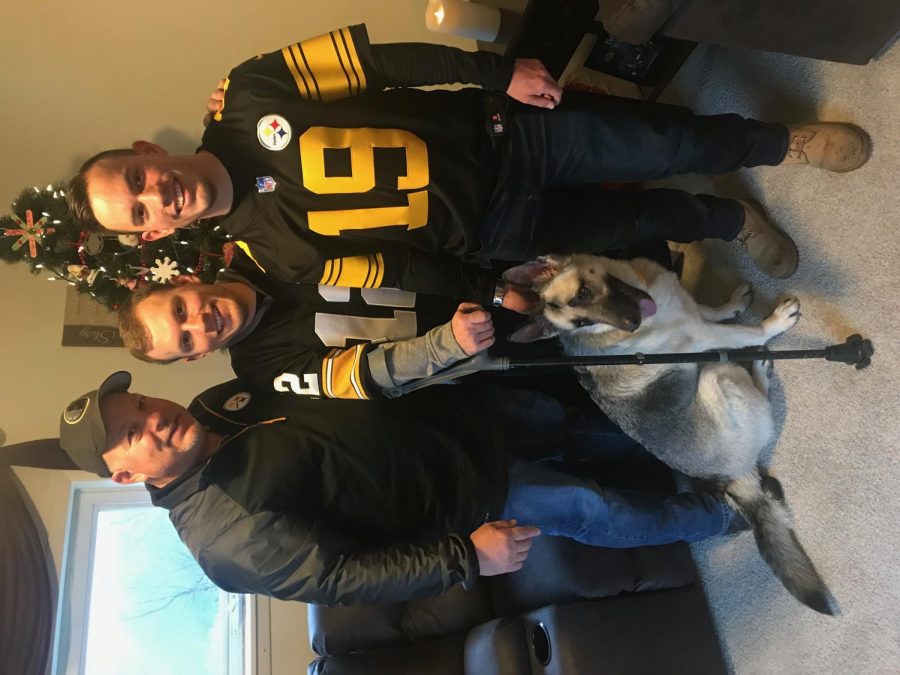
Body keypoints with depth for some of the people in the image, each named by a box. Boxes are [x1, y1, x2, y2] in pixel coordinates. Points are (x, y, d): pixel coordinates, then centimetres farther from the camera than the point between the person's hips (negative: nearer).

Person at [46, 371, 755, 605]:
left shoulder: (221, 401, -2)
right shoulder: (224, 534, -23)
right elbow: (341, 578, -24)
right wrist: (464, 558, -25)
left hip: (447, 412, 7)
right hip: (452, 499, -6)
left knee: (568, 421, 13)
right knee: (584, 507, -3)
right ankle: (719, 513, 24)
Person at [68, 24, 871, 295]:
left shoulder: (247, 98, -7)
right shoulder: (270, 250, -7)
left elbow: (384, 61, -7)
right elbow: (399, 267, -7)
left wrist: (502, 72, -11)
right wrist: (497, 292, -11)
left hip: (502, 127, 2)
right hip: (494, 230, -1)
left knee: (672, 141, 2)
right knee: (649, 217, 4)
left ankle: (790, 141, 28)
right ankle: (732, 222, 35)